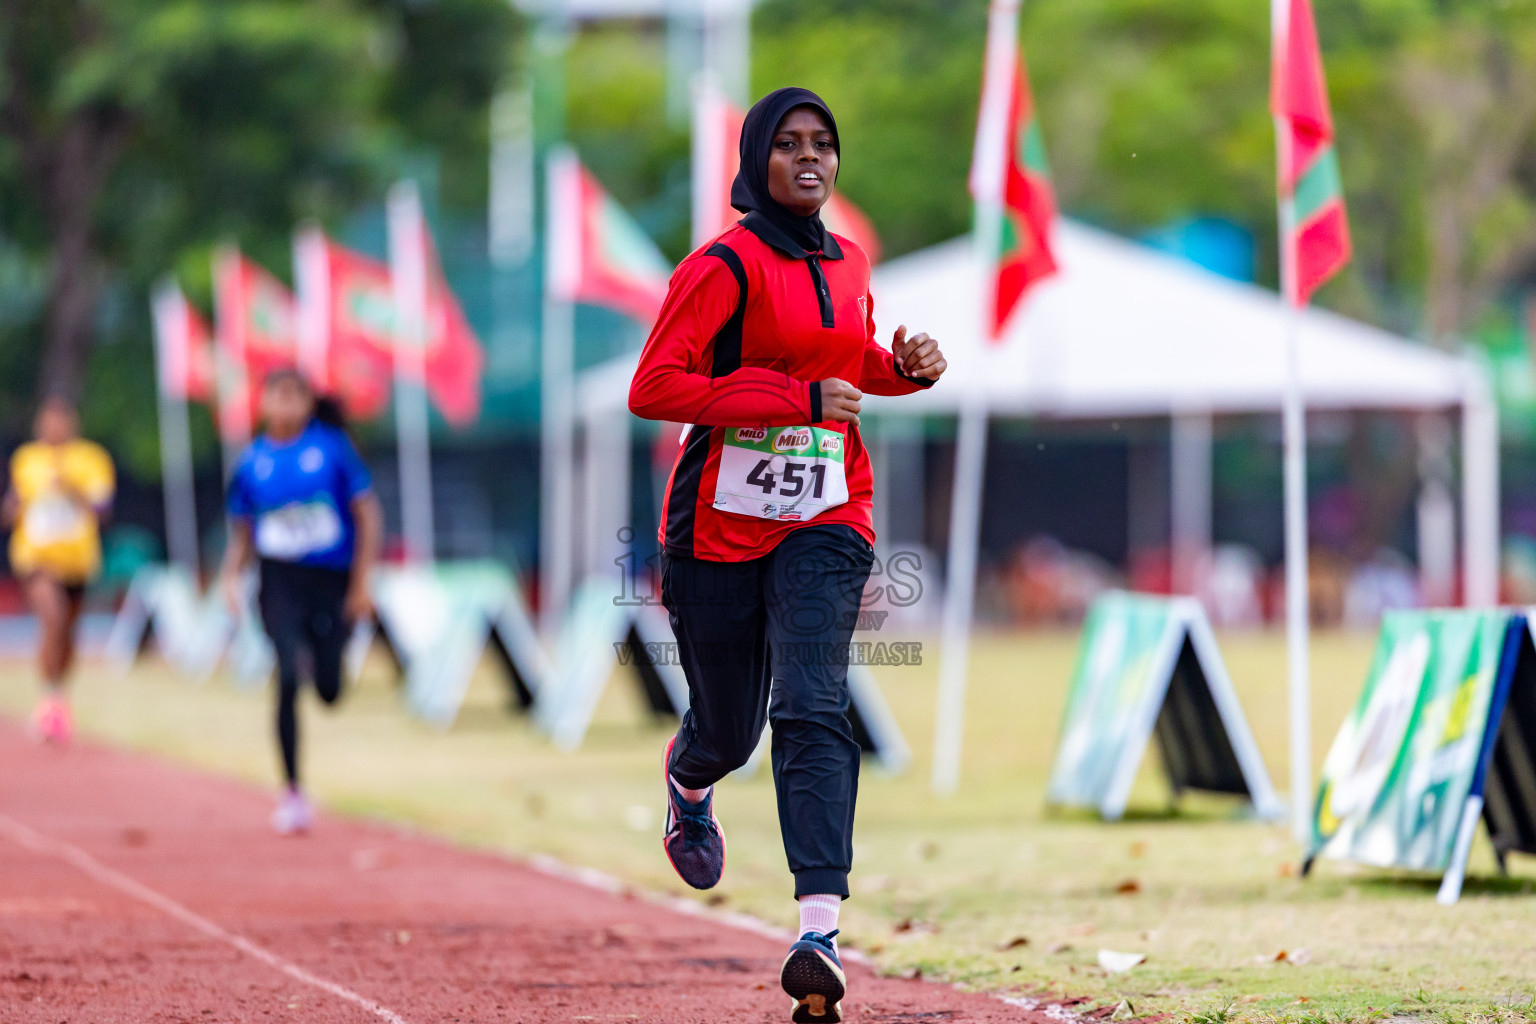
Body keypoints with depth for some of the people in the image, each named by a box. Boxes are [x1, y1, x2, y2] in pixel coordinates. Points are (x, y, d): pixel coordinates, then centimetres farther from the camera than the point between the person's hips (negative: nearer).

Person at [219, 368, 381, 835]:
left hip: (332, 582, 0)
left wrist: (361, 582, -6)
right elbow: (242, 532, 14)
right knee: (288, 678, -18)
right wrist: (231, 577, -4)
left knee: (329, 691, 2)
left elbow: (367, 516, 0)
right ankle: (292, 792, -10)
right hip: (279, 582, 0)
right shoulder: (253, 461, 4)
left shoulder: (333, 448, -2)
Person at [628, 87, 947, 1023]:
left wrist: (905, 367, 7)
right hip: (721, 526, -3)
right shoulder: (725, 266, -10)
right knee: (728, 728, 10)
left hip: (826, 519, 3)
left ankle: (821, 932, -27)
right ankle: (689, 785, 51)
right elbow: (652, 388, -18)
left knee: (814, 712, -16)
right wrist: (796, 397, -22)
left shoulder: (847, 264, 10)